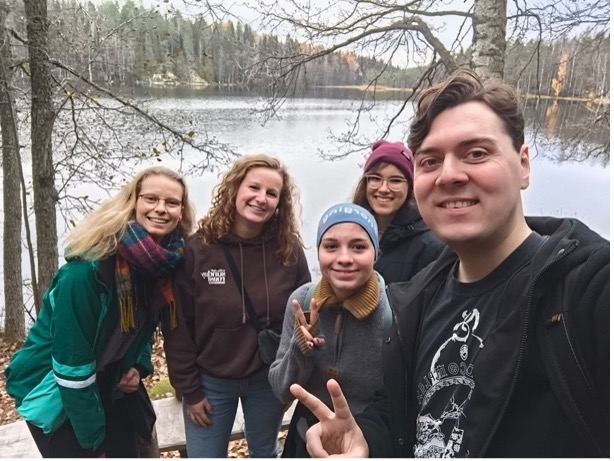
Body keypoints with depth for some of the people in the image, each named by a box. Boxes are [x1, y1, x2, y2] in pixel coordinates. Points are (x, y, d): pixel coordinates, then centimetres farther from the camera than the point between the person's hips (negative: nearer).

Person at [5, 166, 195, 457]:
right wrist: (92, 435, -15)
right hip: (52, 388, -5)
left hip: (108, 384, 6)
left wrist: (139, 367, -7)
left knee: (127, 451, 12)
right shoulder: (88, 268, -30)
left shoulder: (169, 261, -11)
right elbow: (71, 357, -24)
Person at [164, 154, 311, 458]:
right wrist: (189, 389, -6)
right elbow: (179, 326, -9)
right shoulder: (197, 249, -15)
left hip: (269, 379, 2)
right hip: (210, 381, -1)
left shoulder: (290, 250, -11)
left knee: (265, 453, 23)